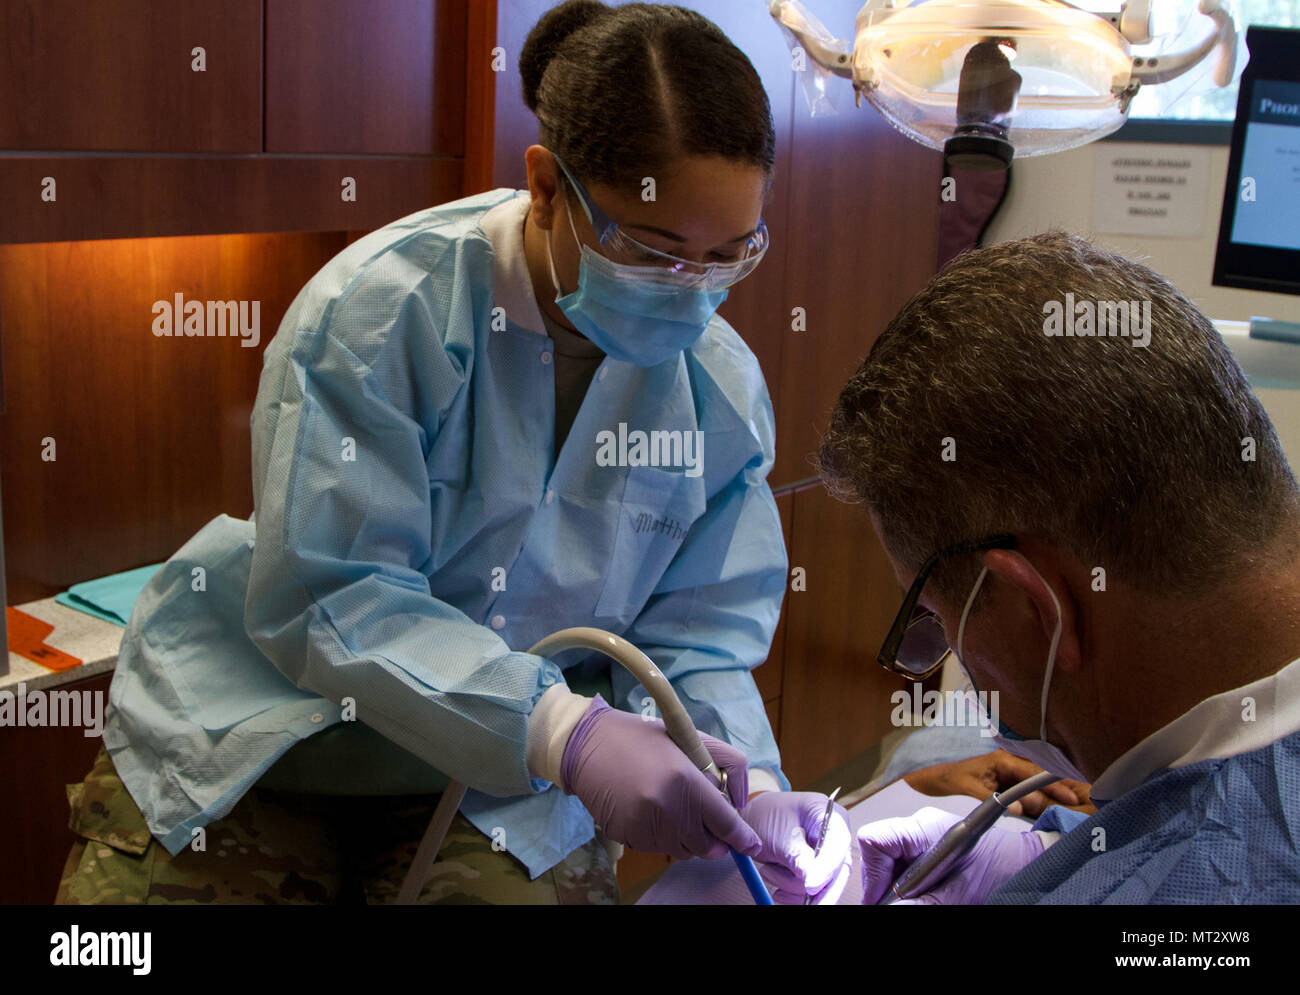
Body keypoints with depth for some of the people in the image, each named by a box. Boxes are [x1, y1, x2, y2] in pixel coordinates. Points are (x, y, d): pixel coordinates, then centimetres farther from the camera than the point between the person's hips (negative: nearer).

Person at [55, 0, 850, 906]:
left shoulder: (723, 389, -9)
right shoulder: (386, 305, -24)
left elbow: (694, 643, -7)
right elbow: (324, 598, -27)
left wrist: (750, 792, -28)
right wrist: (565, 730, -37)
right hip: (248, 759, -2)